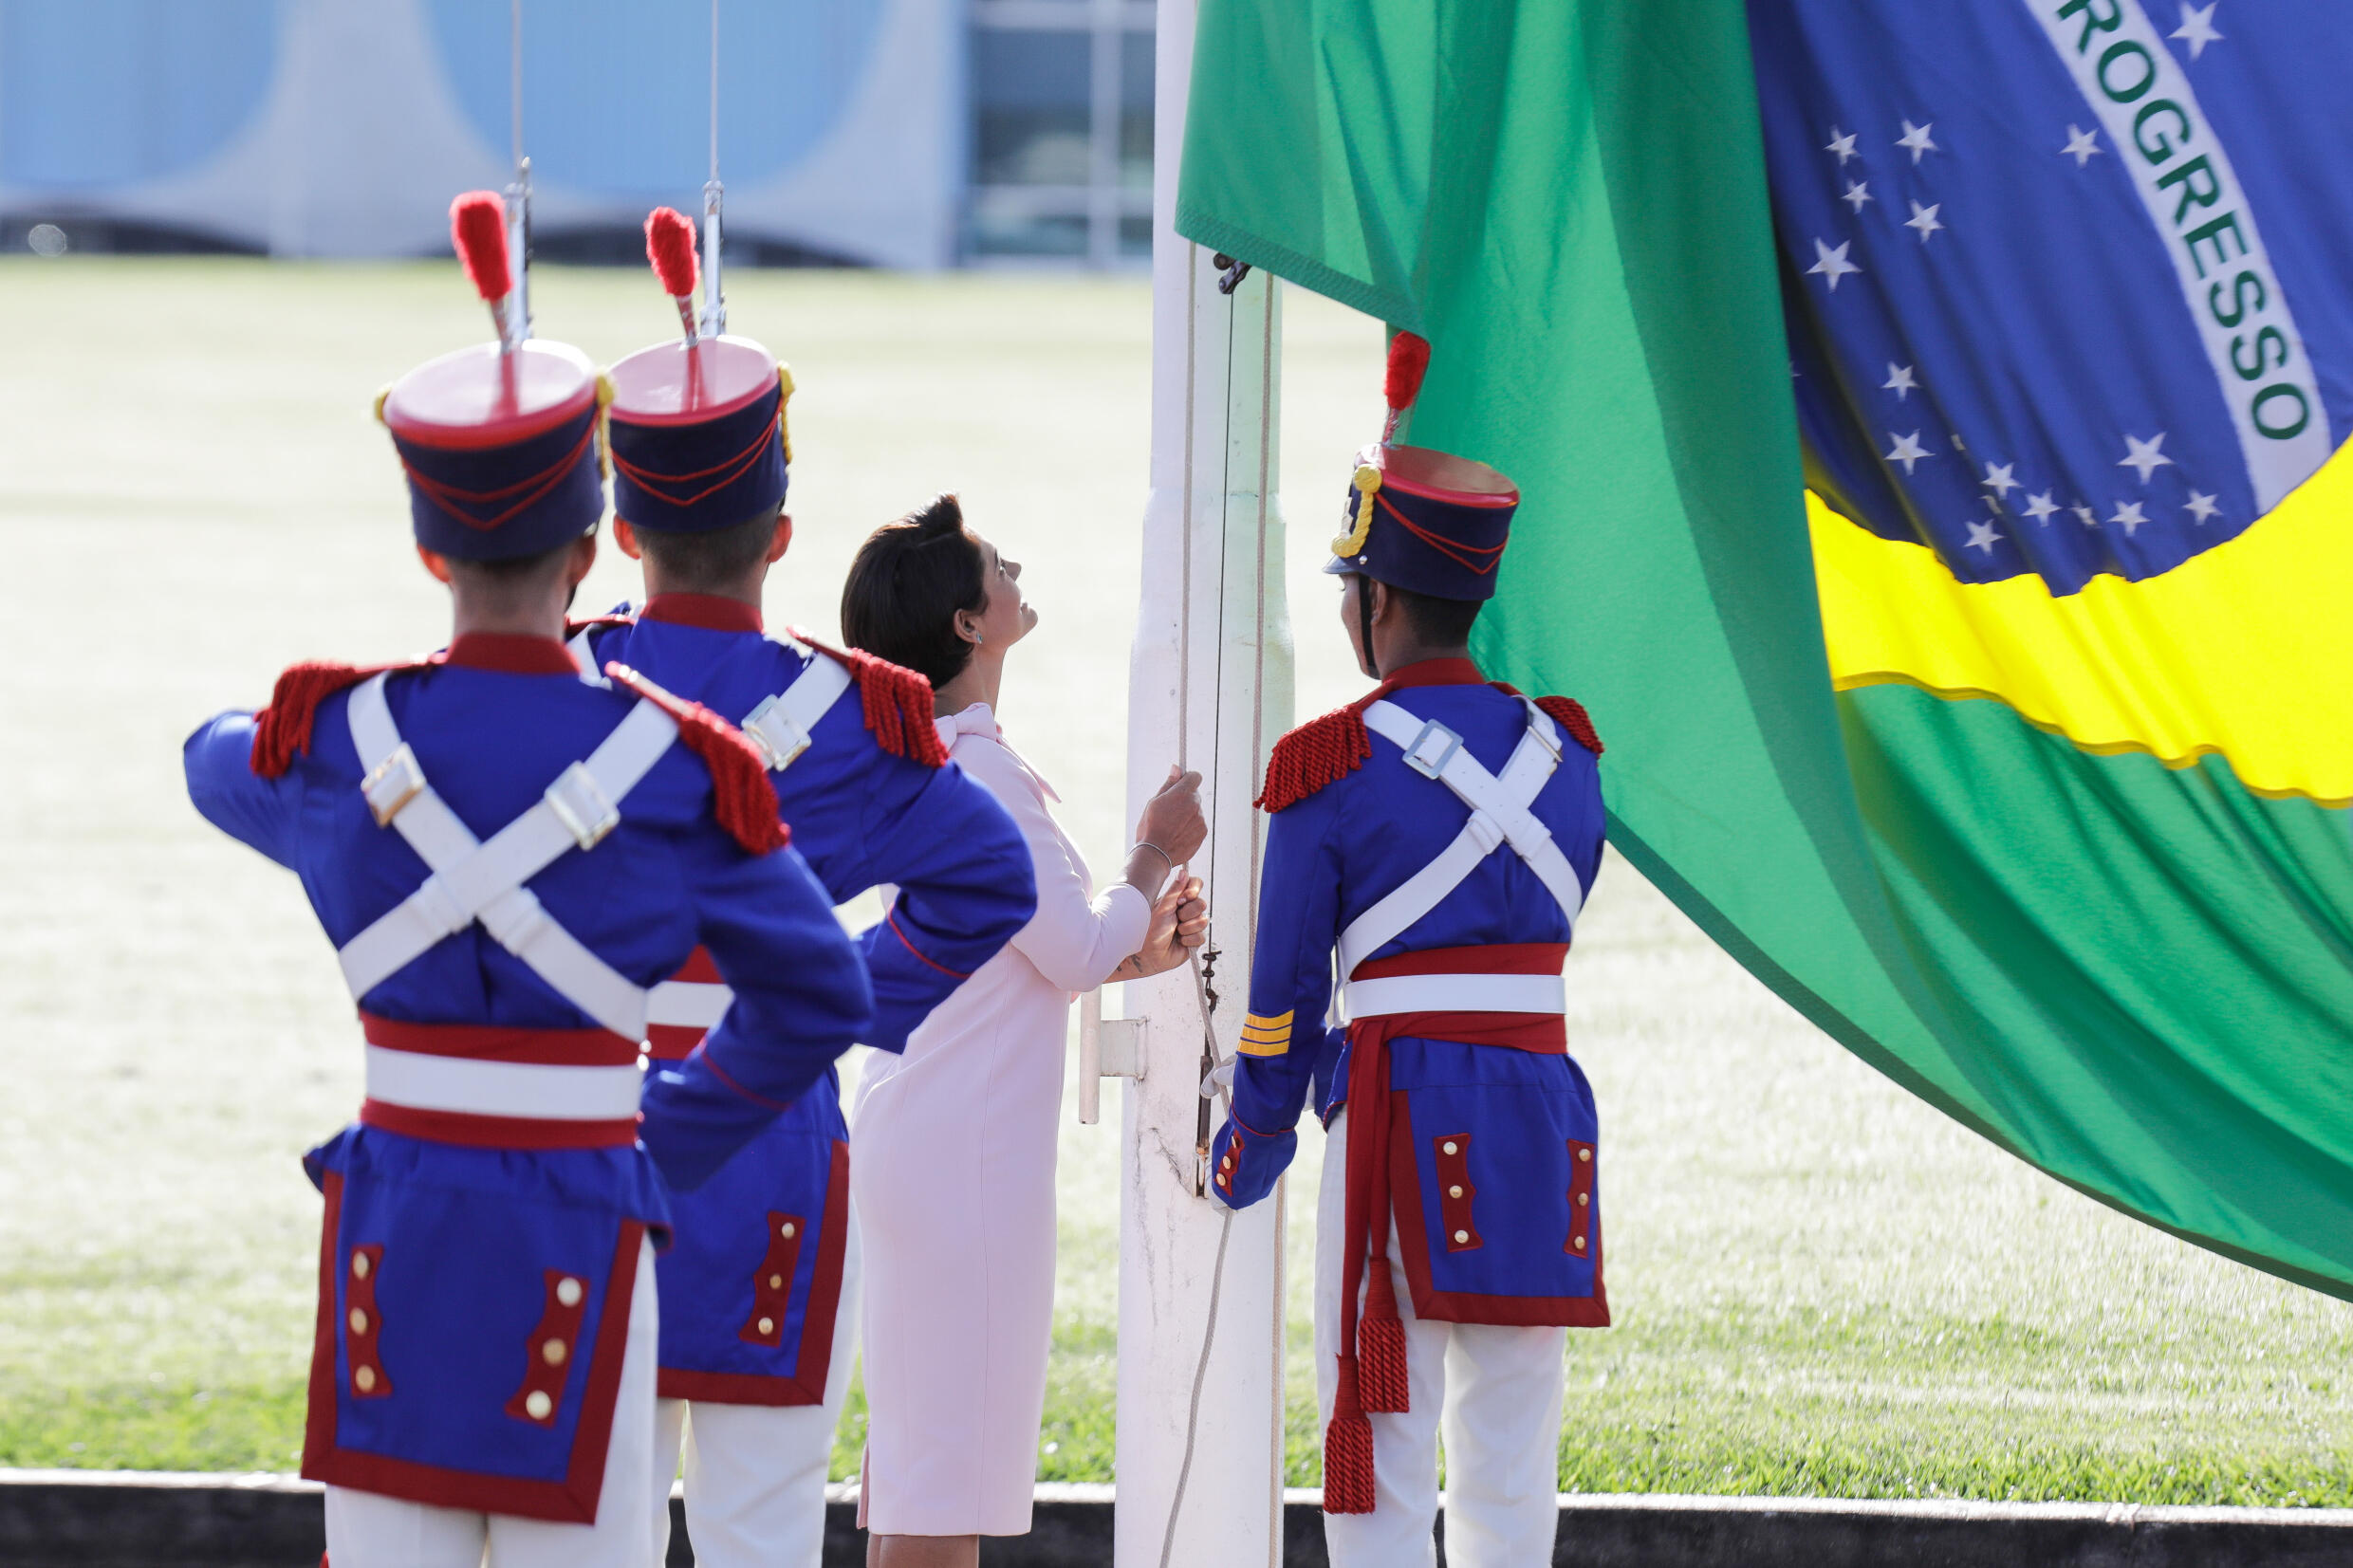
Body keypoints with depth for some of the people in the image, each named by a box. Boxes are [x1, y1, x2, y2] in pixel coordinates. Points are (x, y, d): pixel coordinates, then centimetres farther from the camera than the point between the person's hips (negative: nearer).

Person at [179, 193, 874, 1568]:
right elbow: (818, 996, 5)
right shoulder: (682, 768, -7)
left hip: (390, 1238, 2)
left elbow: (221, 768, 24)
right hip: (582, 1229, -2)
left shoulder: (331, 739, -3)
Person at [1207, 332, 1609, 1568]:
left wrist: (1252, 1140, 12)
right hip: (1545, 1118, 5)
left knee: (1383, 1450, -1)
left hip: (1404, 1110, -5)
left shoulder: (1332, 769, -6)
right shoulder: (1561, 751, 9)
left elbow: (1287, 980, -1)